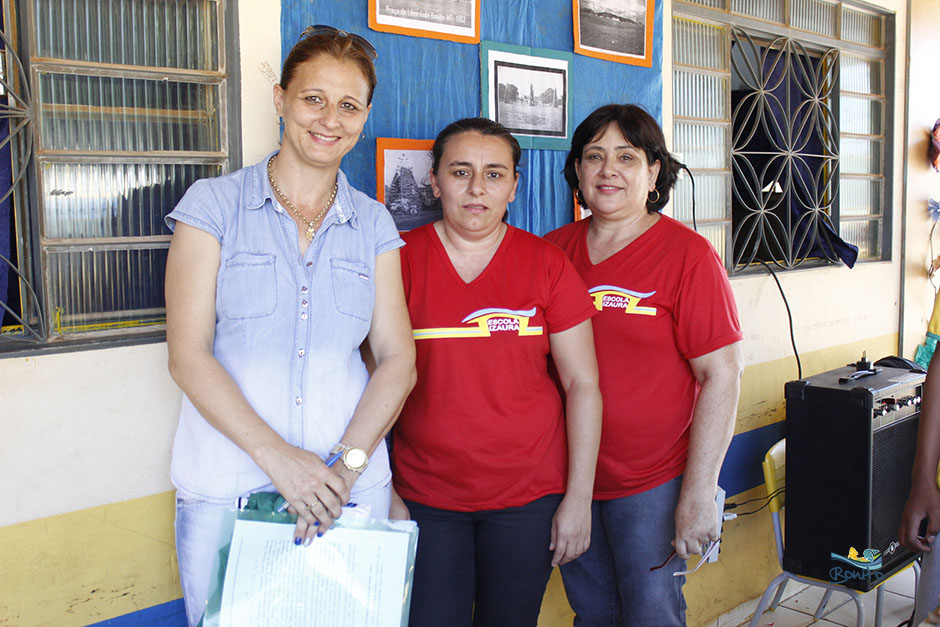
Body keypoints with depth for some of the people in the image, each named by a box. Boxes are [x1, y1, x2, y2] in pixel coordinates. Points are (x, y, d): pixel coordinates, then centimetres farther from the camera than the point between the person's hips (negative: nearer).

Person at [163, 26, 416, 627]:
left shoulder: (373, 223, 7)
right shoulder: (213, 204, -1)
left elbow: (398, 360, 2)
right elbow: (188, 355, -7)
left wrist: (347, 462, -13)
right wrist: (276, 456, -17)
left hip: (352, 485, 2)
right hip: (226, 484, -2)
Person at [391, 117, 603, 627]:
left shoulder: (546, 265, -1)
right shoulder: (400, 260, -2)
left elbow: (583, 384, -1)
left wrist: (578, 498, -3)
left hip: (529, 497, 1)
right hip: (426, 498, 0)